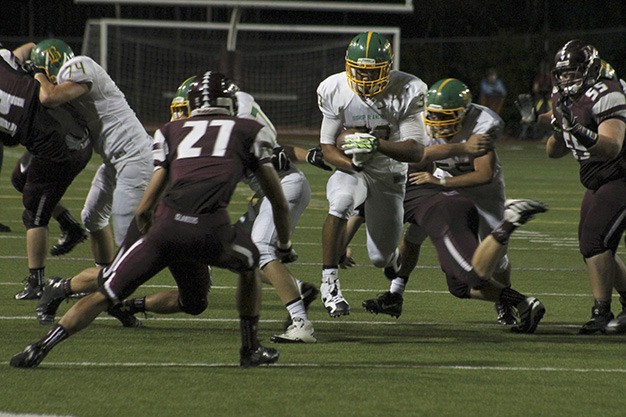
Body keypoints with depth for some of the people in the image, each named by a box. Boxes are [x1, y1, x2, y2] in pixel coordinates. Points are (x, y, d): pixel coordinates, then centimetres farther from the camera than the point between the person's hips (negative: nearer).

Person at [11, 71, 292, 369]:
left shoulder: (171, 132, 26)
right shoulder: (250, 132, 24)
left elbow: (144, 209, 22)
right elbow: (278, 201, 30)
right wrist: (284, 244, 46)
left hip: (168, 222, 1)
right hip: (211, 230, -1)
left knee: (106, 294, 8)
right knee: (249, 265, 32)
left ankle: (41, 347, -5)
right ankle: (250, 349, 34)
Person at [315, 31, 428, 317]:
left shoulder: (407, 92, -20)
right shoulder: (334, 91, -16)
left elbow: (416, 151, -23)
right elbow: (328, 146, -10)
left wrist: (376, 144, -41)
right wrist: (350, 162, -33)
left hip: (390, 173, 0)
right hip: (351, 168, 0)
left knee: (381, 258, 2)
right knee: (340, 203, -36)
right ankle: (329, 282, -27)